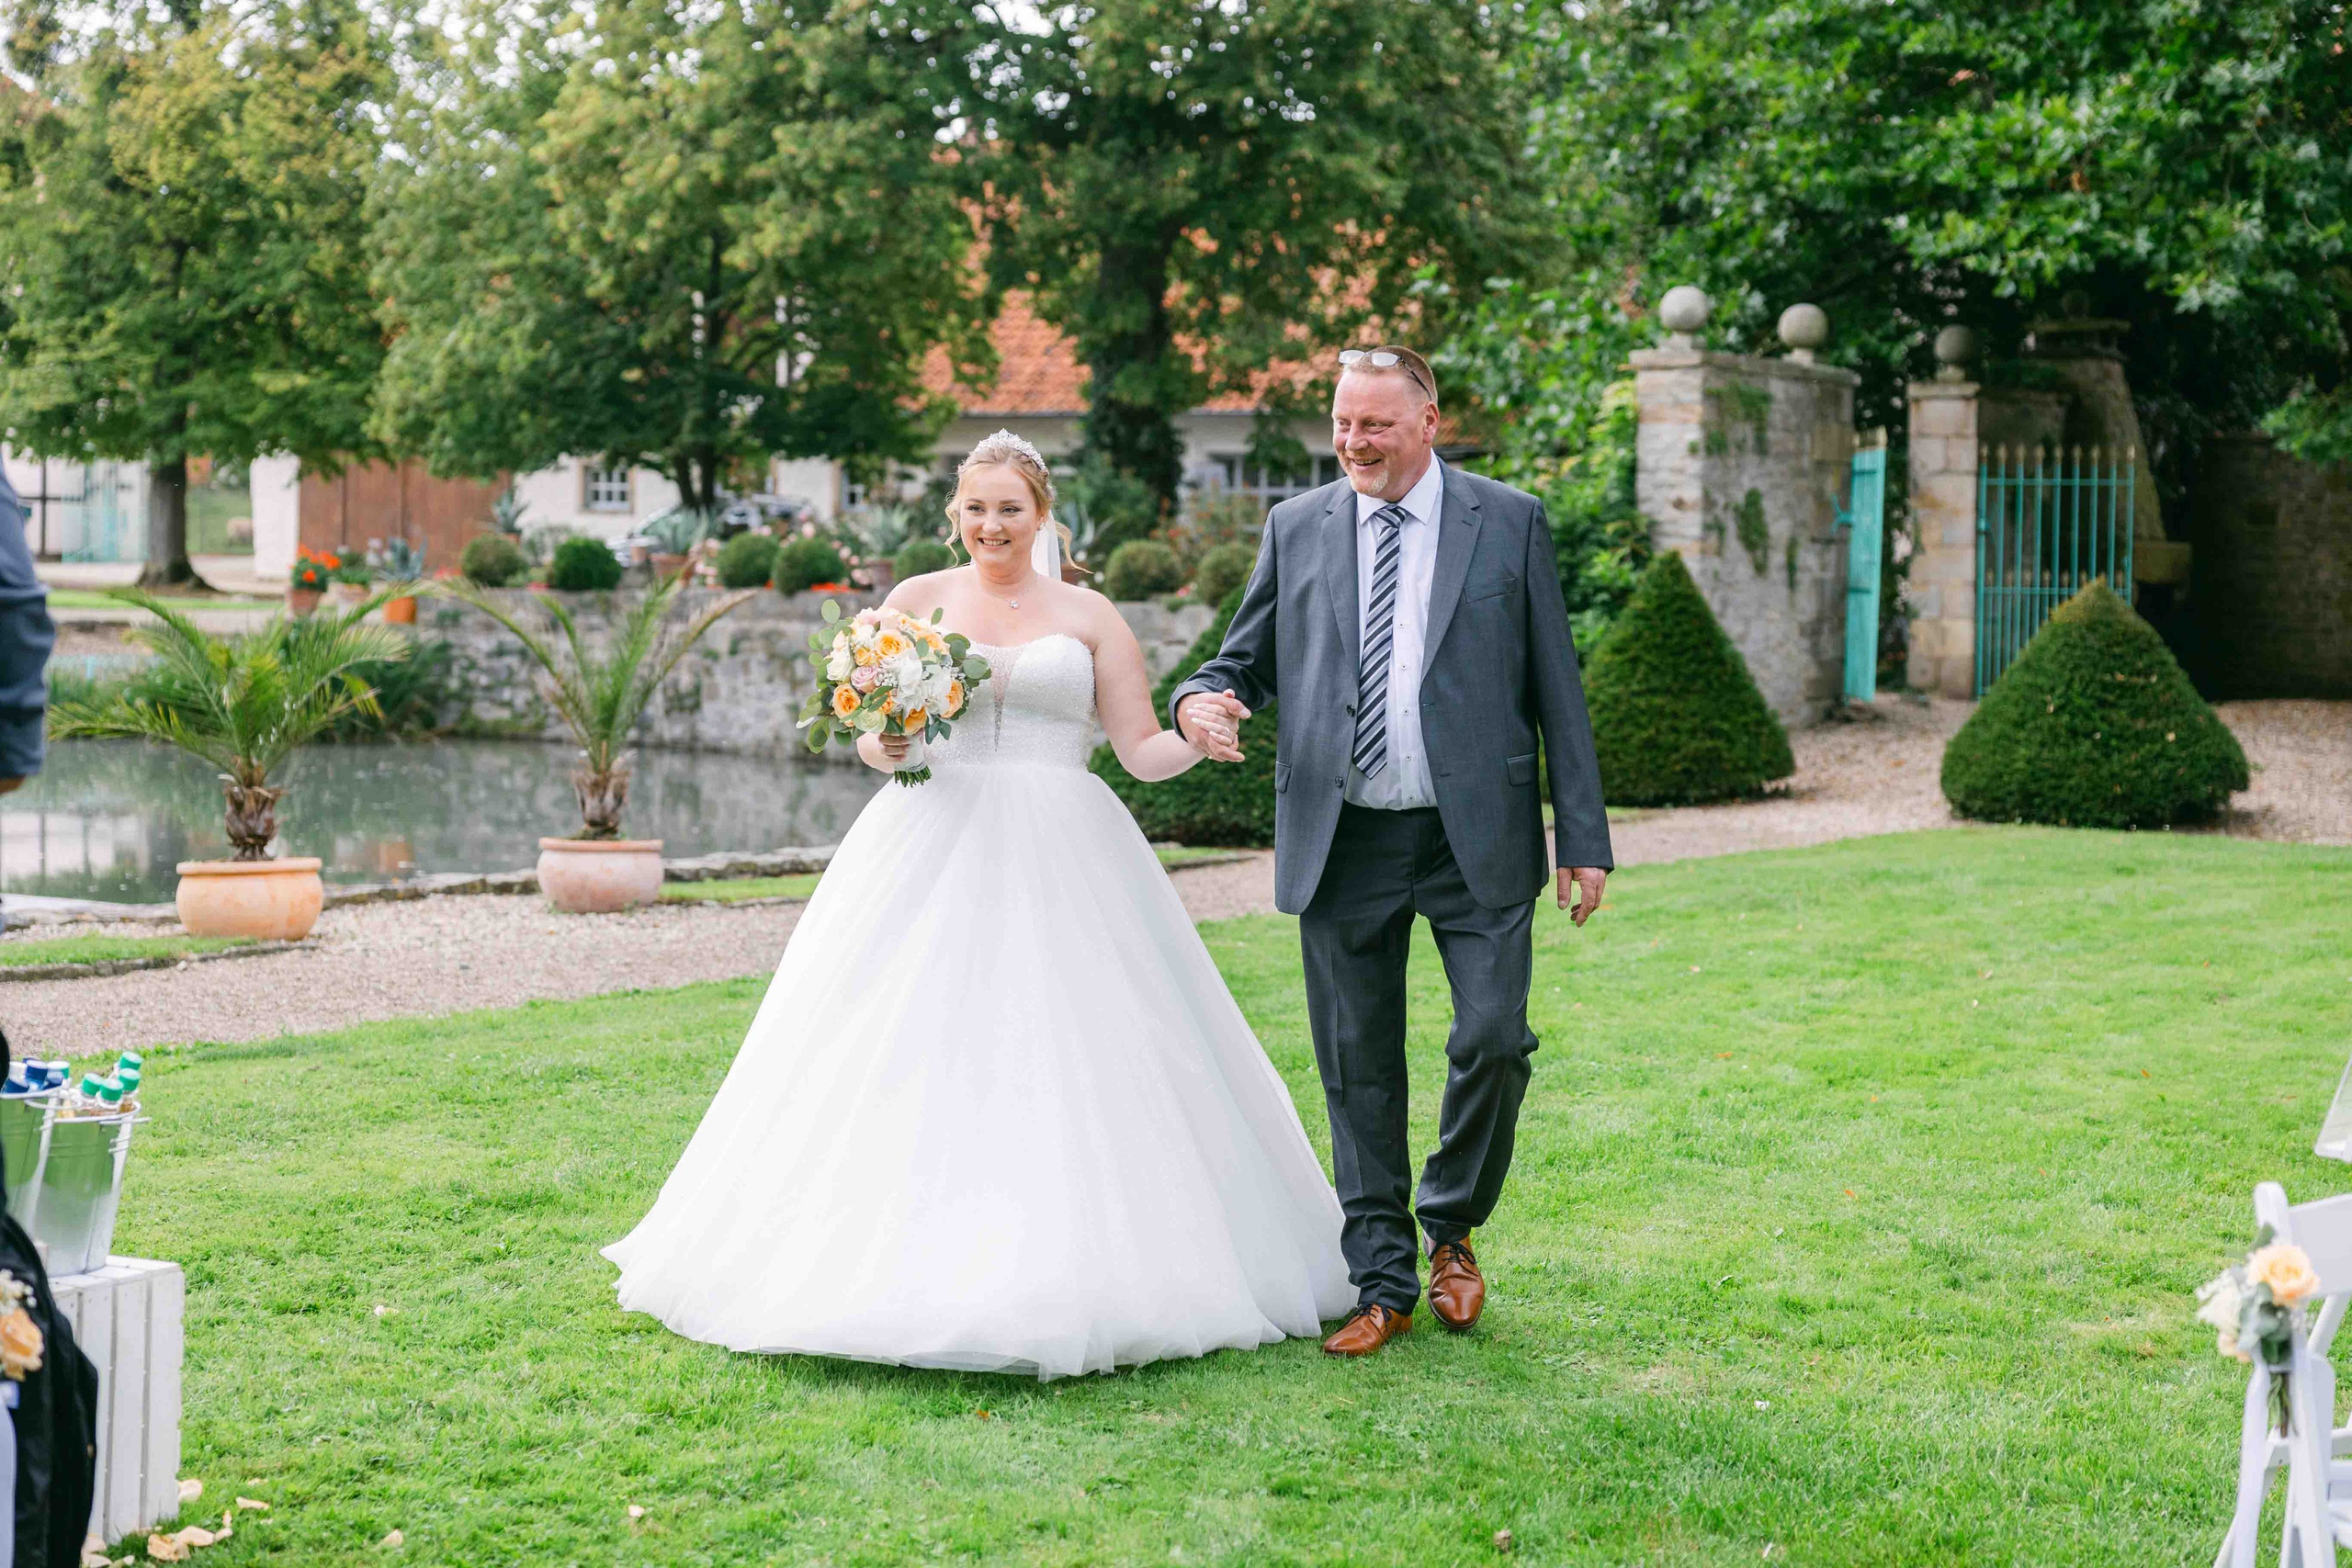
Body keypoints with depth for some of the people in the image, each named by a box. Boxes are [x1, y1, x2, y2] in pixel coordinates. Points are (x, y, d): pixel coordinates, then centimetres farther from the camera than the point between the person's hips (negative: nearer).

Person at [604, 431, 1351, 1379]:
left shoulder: (1089, 615, 9)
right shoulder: (918, 600, 10)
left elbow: (1141, 751, 6)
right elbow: (869, 736, 10)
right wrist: (885, 746, -13)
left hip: (1061, 864, 0)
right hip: (933, 848, 1)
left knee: (1068, 1066, -5)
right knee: (911, 1060, -5)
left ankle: (1076, 1274, 4)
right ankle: (902, 1266, 0)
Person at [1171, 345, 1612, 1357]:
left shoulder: (1510, 523, 4)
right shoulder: (1295, 529, 9)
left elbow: (1556, 687, 4)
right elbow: (1246, 661, 13)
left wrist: (1584, 838, 0)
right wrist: (1201, 702, -12)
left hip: (1476, 838, -1)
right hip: (1343, 844, 2)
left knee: (1493, 1039, -8)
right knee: (1357, 1068, 5)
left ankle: (1452, 1229, 19)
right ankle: (1382, 1284, 16)